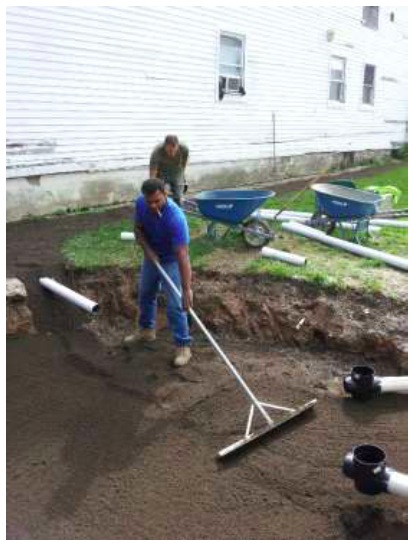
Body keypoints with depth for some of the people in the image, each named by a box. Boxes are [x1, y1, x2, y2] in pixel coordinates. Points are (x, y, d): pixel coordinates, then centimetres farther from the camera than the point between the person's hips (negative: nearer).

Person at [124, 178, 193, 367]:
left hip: (171, 260, -6)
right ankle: (146, 330, 42)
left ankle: (183, 345, 3)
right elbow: (138, 228, -2)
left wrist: (187, 290, -42)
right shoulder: (140, 203, -20)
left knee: (175, 304, -10)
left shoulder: (176, 217, -38)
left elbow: (182, 255, -40)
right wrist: (147, 249, -20)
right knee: (145, 294, 20)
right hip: (151, 256, 6)